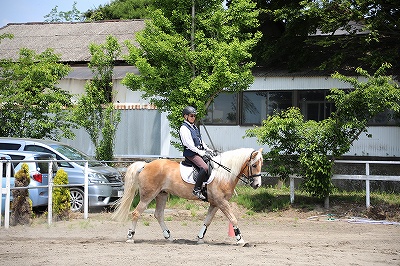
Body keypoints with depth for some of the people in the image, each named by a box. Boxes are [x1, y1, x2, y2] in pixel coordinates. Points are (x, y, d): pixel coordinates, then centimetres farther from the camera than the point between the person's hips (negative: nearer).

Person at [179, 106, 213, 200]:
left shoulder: (195, 127, 20)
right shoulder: (184, 128, -8)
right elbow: (188, 144, -16)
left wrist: (208, 149, 12)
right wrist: (200, 152, -18)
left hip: (200, 151, 10)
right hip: (191, 153, -10)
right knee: (204, 167, -28)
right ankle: (197, 189, -27)